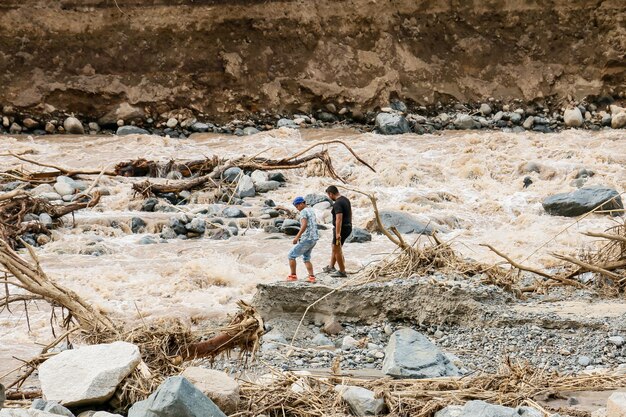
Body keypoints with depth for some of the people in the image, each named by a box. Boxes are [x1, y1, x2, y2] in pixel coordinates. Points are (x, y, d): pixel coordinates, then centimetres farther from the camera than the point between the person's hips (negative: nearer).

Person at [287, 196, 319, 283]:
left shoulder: (303, 212, -12)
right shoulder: (311, 211, 16)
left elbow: (304, 225, -26)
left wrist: (297, 237, -29)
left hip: (307, 239, -9)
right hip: (314, 238, 9)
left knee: (291, 255, 3)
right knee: (306, 259, 17)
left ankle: (293, 276, 6)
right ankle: (312, 277, 6)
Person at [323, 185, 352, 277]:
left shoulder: (337, 204, -22)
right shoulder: (346, 199, 9)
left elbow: (339, 219, -28)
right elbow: (350, 213, 19)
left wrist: (338, 233, -28)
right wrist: (349, 225, 28)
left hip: (341, 228, -10)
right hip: (347, 228, 10)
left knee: (337, 250, 0)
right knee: (335, 247, 22)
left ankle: (342, 272, 5)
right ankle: (331, 267, 33)